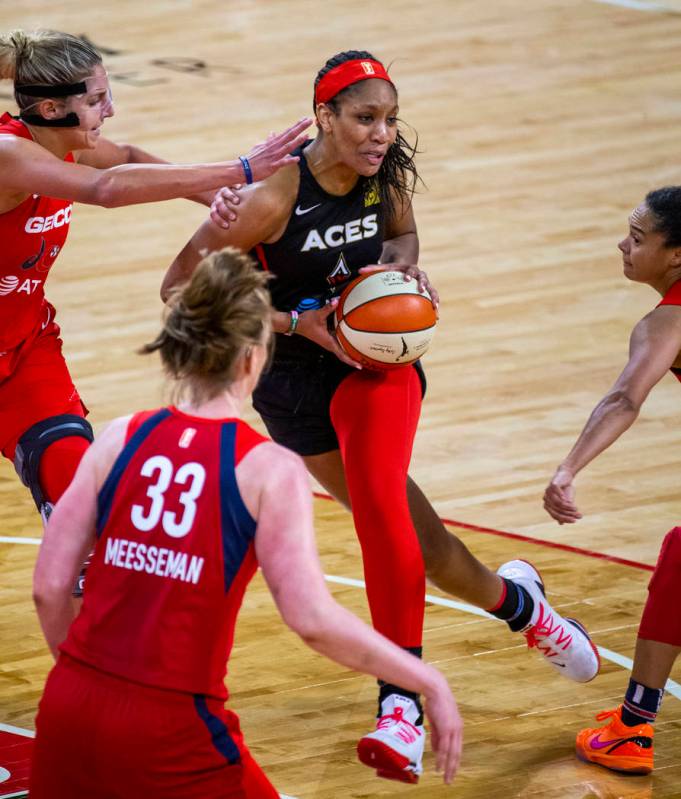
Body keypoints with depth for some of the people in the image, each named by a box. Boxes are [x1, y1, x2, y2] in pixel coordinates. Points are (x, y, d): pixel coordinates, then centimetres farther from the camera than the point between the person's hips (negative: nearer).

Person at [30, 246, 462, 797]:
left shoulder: (121, 441, 4)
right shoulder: (269, 470, -7)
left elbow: (48, 588, 3)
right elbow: (313, 619, -15)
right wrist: (430, 682, -5)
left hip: (69, 710, 4)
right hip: (170, 730, -4)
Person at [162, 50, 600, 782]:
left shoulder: (386, 173, -11)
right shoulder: (273, 198, -24)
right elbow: (180, 288, -19)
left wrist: (401, 264, -13)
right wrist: (295, 322, -26)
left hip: (373, 360, 1)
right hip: (293, 377, -1)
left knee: (377, 501, -25)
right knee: (405, 526, 10)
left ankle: (401, 707, -24)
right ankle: (512, 601, 40)